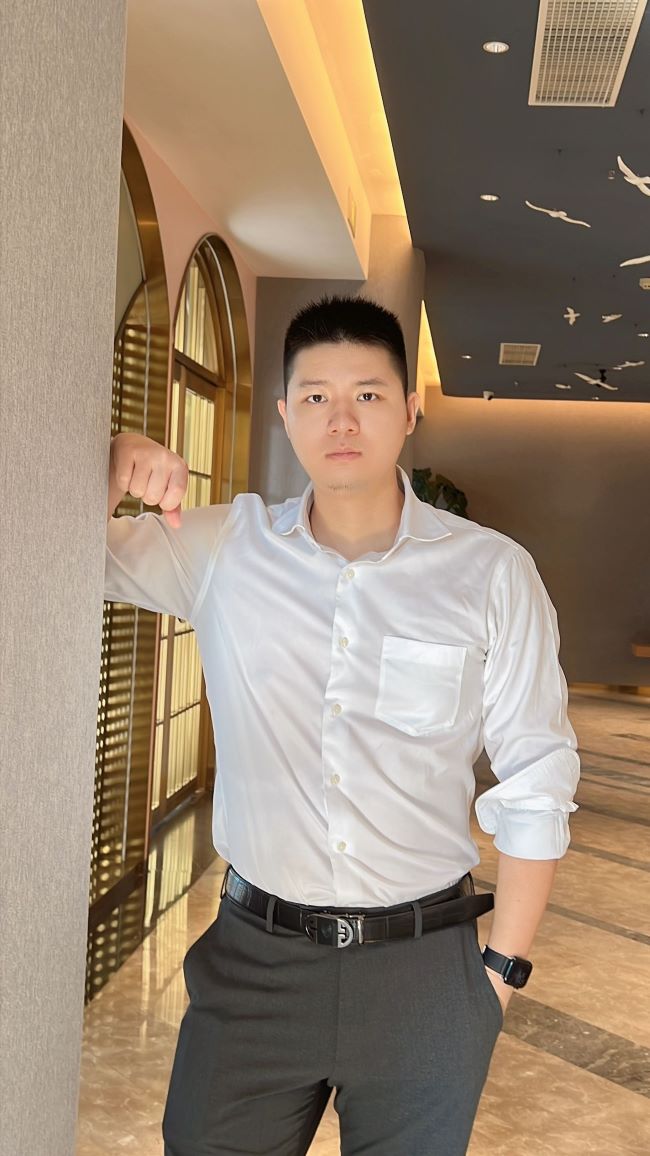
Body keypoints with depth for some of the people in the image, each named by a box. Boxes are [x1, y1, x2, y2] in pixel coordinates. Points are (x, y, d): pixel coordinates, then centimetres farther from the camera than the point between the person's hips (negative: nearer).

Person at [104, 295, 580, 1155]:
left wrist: (504, 970, -2)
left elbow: (534, 786, -3)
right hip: (253, 955, 2)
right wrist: (113, 470, -18)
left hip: (424, 965, -1)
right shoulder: (225, 549, -2)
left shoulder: (492, 573, -7)